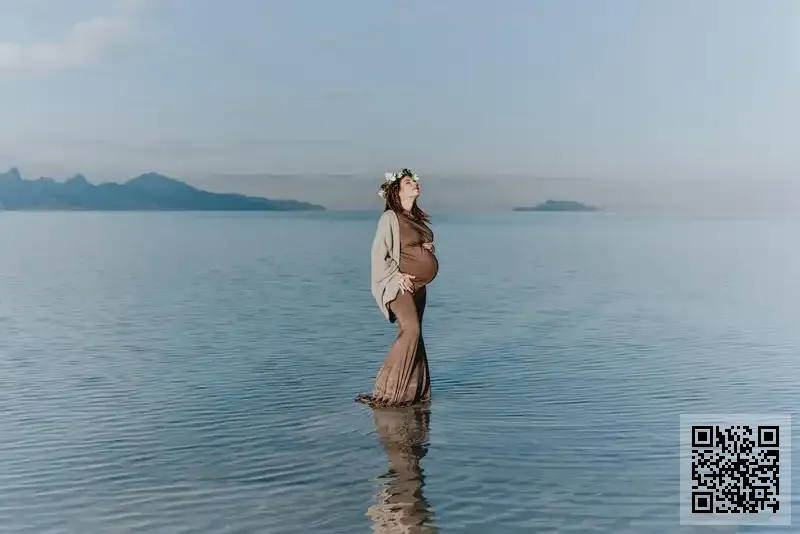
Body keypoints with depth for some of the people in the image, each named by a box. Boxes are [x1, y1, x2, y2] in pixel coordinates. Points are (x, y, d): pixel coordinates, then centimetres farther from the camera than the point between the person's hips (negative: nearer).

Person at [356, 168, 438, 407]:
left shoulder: (418, 218, 14)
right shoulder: (390, 218, -9)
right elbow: (378, 255, -13)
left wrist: (429, 249, 7)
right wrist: (398, 276, -16)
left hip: (419, 285, 8)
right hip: (400, 284, -8)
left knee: (413, 334, 9)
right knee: (410, 330, -19)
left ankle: (414, 390, 14)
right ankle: (386, 392, -15)